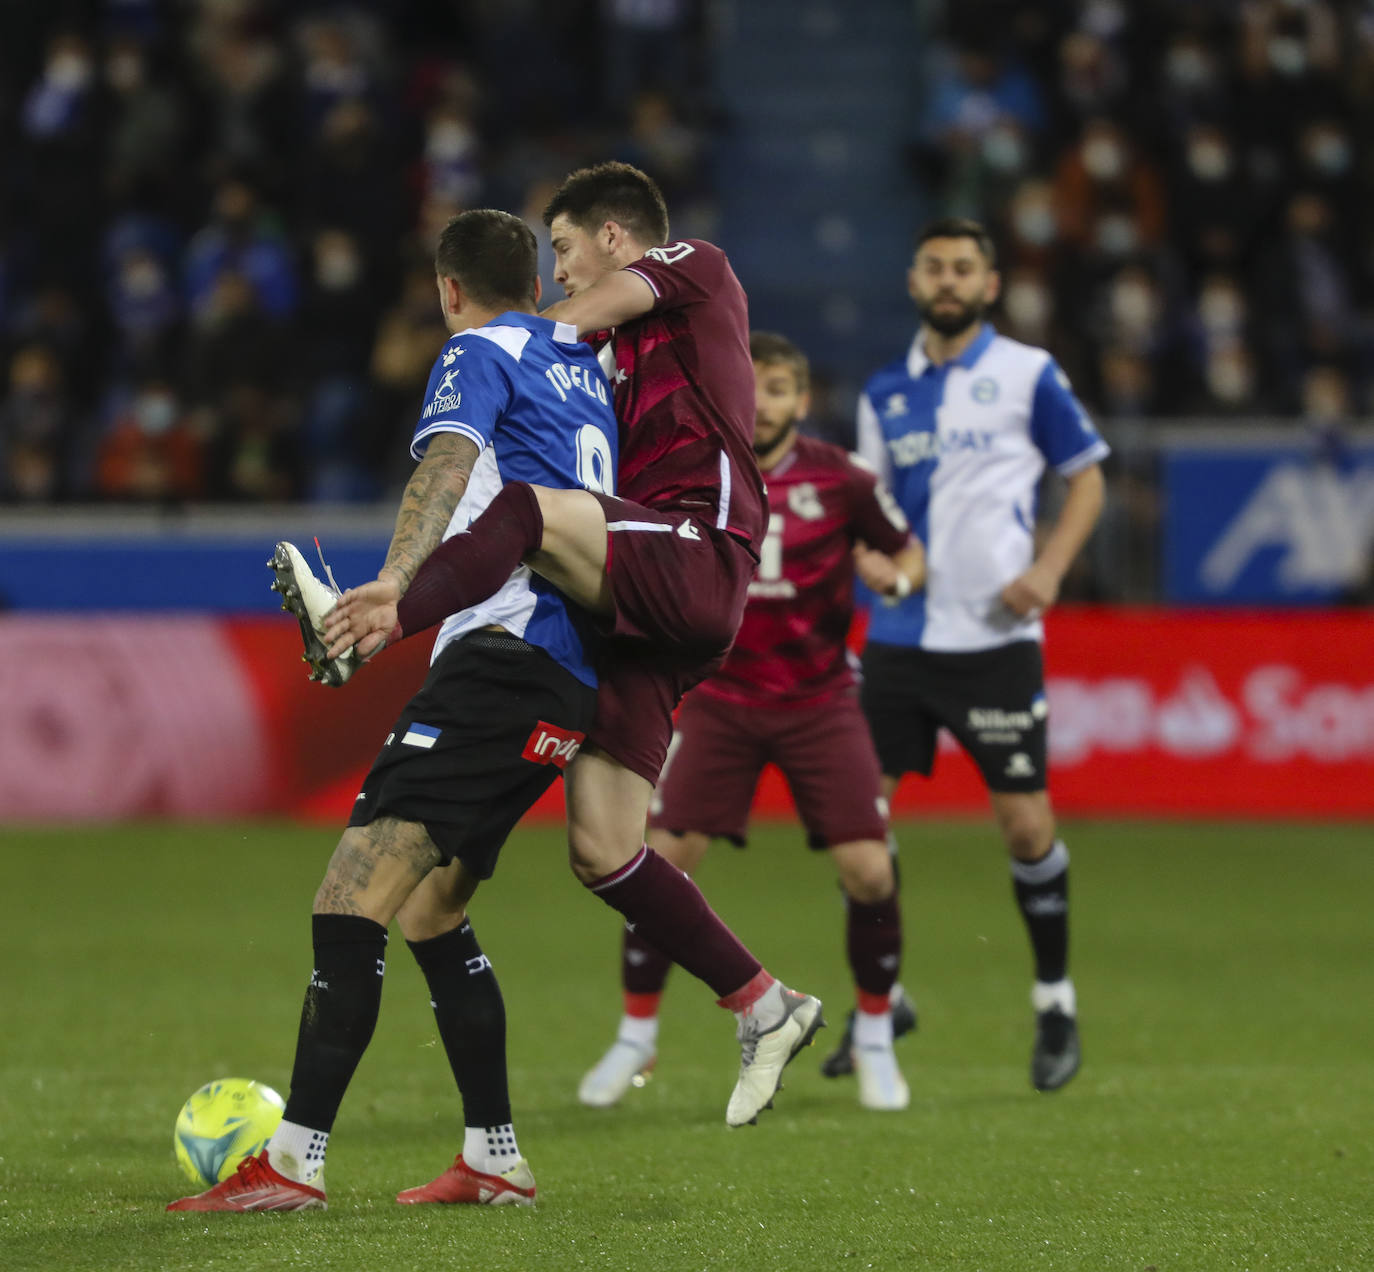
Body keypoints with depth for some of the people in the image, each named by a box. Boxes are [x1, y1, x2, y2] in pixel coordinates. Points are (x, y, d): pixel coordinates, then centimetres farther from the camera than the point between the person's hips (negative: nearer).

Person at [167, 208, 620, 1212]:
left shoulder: (480, 355, 1)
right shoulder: (583, 367, 25)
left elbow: (446, 466, -18)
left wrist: (387, 592, -31)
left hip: (505, 648, -9)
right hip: (576, 679, 9)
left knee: (357, 891, -16)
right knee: (429, 906, 17)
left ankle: (295, 1161, -26)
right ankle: (496, 1161, 15)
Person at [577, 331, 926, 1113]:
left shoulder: (839, 480, -7)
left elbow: (909, 555, 4)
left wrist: (897, 578, -18)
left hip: (819, 700, -1)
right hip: (722, 701, 1)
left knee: (868, 869, -11)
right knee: (661, 861, -8)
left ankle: (875, 1041, 11)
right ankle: (636, 1037, 10)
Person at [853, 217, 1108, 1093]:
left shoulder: (1028, 375, 0)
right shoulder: (886, 393, 11)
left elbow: (1088, 478, 4)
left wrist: (1049, 568, -11)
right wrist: (866, 551, -4)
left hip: (995, 636, -4)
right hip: (901, 633, 4)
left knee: (1026, 821, -4)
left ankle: (1056, 1003, 13)